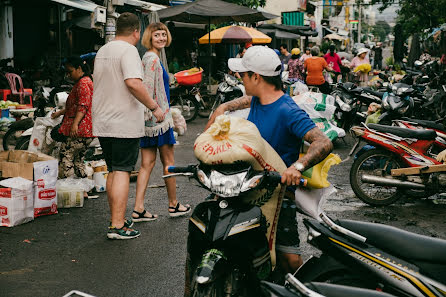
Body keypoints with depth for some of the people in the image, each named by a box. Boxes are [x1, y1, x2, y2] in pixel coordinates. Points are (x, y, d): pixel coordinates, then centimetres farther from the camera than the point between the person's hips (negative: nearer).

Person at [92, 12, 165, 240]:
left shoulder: (102, 51, 16)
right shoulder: (128, 50, -11)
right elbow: (133, 83, -25)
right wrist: (154, 107, -18)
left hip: (102, 123, 8)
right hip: (124, 124, -8)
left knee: (113, 172, 15)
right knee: (122, 172, -5)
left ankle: (116, 219, 24)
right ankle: (117, 227, -4)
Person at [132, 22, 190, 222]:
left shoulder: (151, 57, 18)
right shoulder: (152, 58, -12)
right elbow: (147, 88, -21)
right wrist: (151, 112, -23)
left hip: (150, 119, 9)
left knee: (147, 163, 5)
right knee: (168, 162, 5)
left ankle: (138, 209, 3)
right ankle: (173, 205, 19)